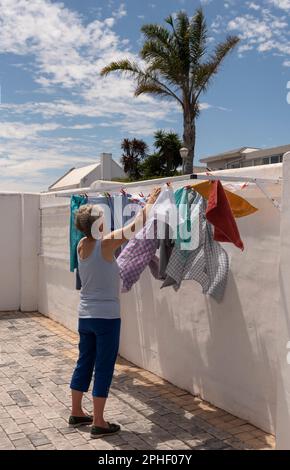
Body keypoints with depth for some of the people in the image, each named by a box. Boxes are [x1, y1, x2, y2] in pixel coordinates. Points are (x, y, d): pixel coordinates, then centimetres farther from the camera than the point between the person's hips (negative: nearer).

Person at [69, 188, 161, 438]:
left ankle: (76, 413, 31)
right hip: (106, 317, -7)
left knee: (84, 364, 18)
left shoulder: (82, 245, 2)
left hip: (85, 316, 7)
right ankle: (99, 423, 12)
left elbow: (96, 234, 19)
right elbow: (137, 225, -15)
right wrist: (150, 202, 2)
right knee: (104, 368, 3)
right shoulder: (106, 244, -17)